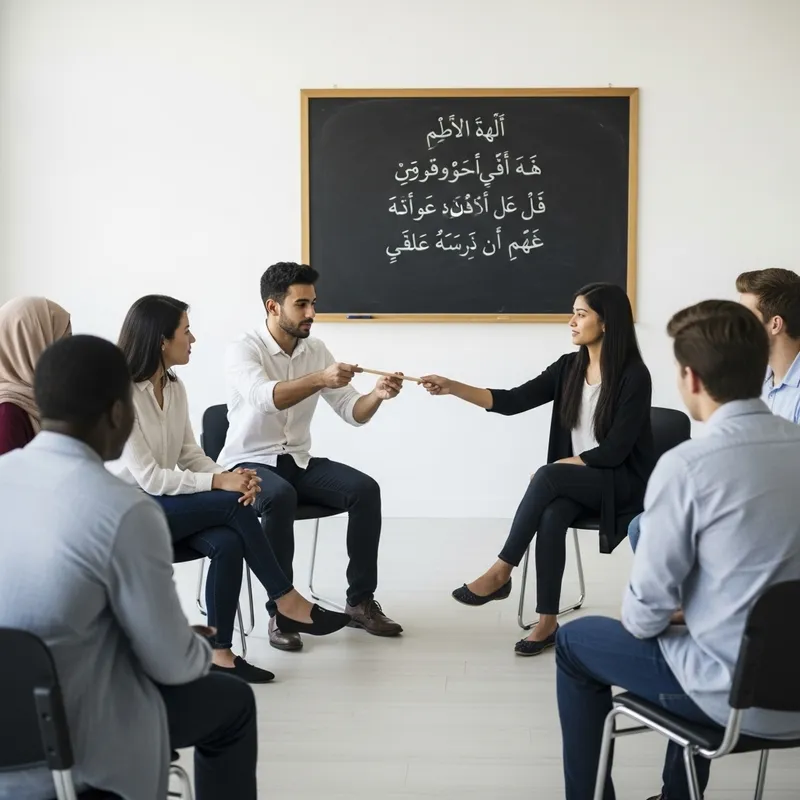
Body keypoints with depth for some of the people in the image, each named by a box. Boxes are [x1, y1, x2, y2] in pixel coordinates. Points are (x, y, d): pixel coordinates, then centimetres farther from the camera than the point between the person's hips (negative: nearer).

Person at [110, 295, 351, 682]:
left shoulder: (174, 387, 6)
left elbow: (190, 455, 6)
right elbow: (149, 478, -22)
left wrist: (230, 475, -15)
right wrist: (219, 483, -25)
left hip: (171, 502, 7)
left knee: (228, 542, -24)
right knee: (233, 504, -25)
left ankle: (220, 653, -18)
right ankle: (288, 603, -12)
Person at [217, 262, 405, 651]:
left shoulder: (316, 350, 4)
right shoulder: (243, 351, -14)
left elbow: (352, 411, 1)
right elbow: (266, 397, -35)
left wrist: (377, 395, -21)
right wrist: (319, 379, -51)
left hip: (299, 461, 6)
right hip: (250, 464, -5)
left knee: (365, 489, -18)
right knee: (281, 497, -38)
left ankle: (360, 601, -7)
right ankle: (280, 610, -23)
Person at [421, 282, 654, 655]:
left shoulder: (634, 376, -12)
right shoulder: (569, 367, 5)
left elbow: (615, 450, -15)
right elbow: (511, 402, -2)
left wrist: (555, 468, -13)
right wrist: (452, 387, -12)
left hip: (622, 484, -5)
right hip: (574, 481, 5)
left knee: (547, 477, -32)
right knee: (551, 516, -30)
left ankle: (501, 571, -23)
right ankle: (547, 621, -26)